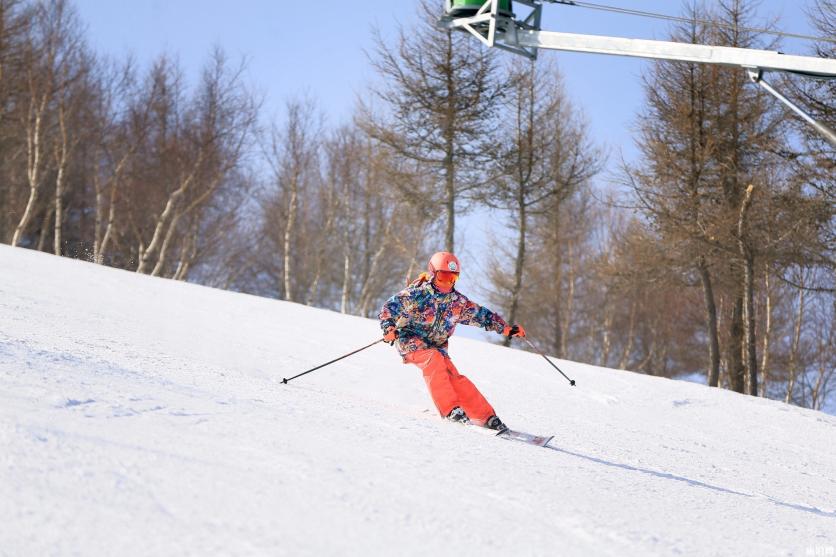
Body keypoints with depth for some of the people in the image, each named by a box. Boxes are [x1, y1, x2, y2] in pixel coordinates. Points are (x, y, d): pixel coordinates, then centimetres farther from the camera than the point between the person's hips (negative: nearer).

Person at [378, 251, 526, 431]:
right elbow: (389, 307, -9)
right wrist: (389, 328, -27)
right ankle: (450, 409, -35)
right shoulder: (417, 294, -11)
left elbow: (480, 314, 13)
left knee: (454, 377, -15)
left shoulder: (458, 301, 4)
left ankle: (486, 417, -13)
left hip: (436, 347, 4)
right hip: (411, 341, -4)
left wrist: (506, 328, 7)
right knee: (434, 359, -33)